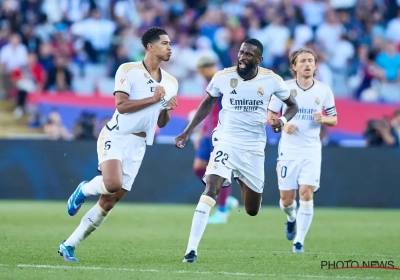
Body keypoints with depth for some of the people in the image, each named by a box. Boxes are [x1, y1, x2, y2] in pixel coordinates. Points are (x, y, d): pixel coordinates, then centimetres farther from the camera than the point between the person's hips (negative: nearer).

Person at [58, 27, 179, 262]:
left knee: (110, 202, 0)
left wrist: (168, 109, -4)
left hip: (138, 145, 6)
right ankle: (84, 190, 4)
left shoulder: (170, 82, 13)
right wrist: (153, 99, -16)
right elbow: (121, 105, -15)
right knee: (112, 184, -31)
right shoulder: (128, 70, -5)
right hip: (116, 136, -5)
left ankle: (69, 245, 8)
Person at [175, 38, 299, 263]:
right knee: (210, 190, -24)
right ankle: (192, 249, -25)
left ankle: (242, 182, 46)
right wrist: (187, 132, 6)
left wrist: (283, 120, -16)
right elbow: (208, 104, 11)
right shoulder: (223, 77, -7)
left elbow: (292, 105, 7)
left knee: (252, 210, 8)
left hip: (254, 148, 1)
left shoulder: (271, 80, -7)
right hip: (226, 142, -1)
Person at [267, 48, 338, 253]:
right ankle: (291, 218, 40)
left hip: (312, 151, 0)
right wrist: (283, 126, -15)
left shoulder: (324, 90, 1)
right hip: (288, 150, 0)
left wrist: (323, 119, -14)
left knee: (306, 194, -13)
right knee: (286, 199, 3)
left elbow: (334, 120, 9)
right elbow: (270, 115, 4)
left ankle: (299, 240, -4)